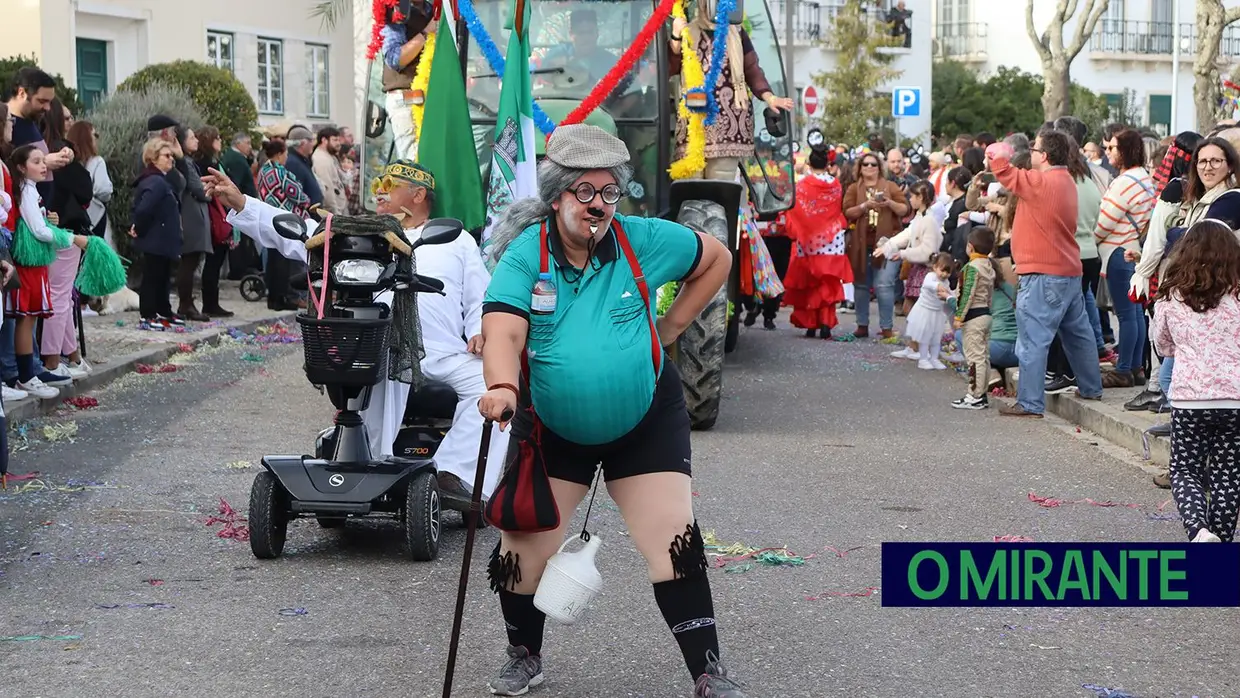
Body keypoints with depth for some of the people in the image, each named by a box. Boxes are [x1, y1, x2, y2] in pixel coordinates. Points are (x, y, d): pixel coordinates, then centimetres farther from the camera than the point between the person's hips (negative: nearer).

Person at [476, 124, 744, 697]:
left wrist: (670, 327, 3)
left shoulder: (642, 240, -8)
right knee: (523, 549, 4)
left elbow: (716, 259, 8)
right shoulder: (526, 253, -13)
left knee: (676, 543, -8)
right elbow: (502, 330, -28)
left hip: (646, 422, 0)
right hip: (552, 428, 0)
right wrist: (502, 386, -47)